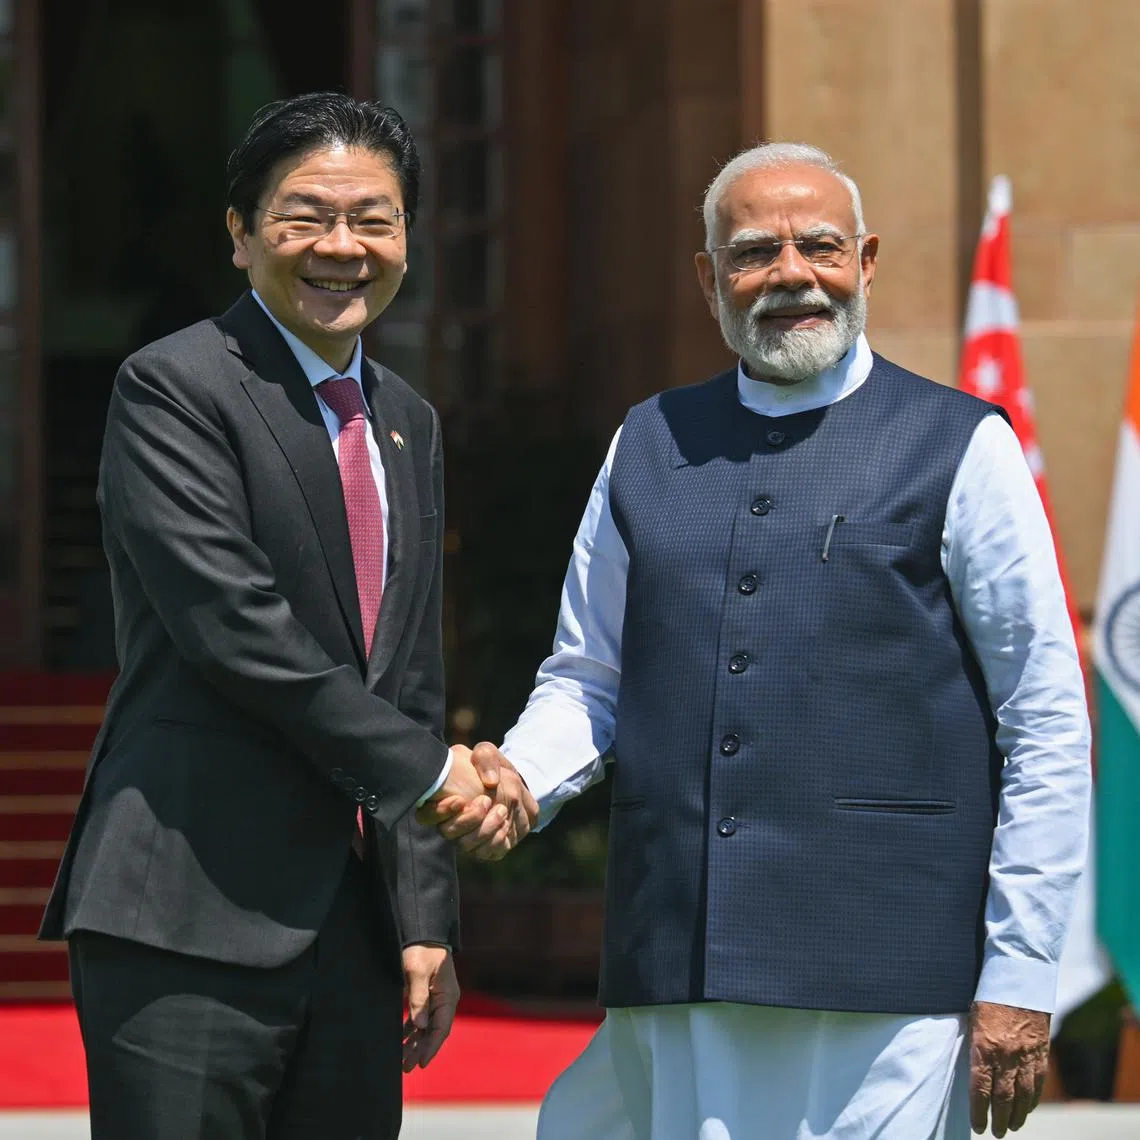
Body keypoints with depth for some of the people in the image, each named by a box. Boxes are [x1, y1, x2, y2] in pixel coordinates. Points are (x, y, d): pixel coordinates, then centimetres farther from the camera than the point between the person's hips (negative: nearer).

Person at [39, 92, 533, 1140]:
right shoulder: (174, 390, -4)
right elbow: (233, 626, -15)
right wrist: (426, 768, -9)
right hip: (189, 921, -7)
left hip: (356, 929, 7)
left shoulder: (408, 426, 19)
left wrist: (429, 920, 13)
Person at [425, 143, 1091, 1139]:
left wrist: (1018, 979, -4)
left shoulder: (960, 448, 1)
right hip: (679, 978, 4)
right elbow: (586, 675, 19)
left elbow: (1046, 728, 0)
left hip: (885, 981, -4)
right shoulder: (648, 446, 14)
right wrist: (516, 777, -3)